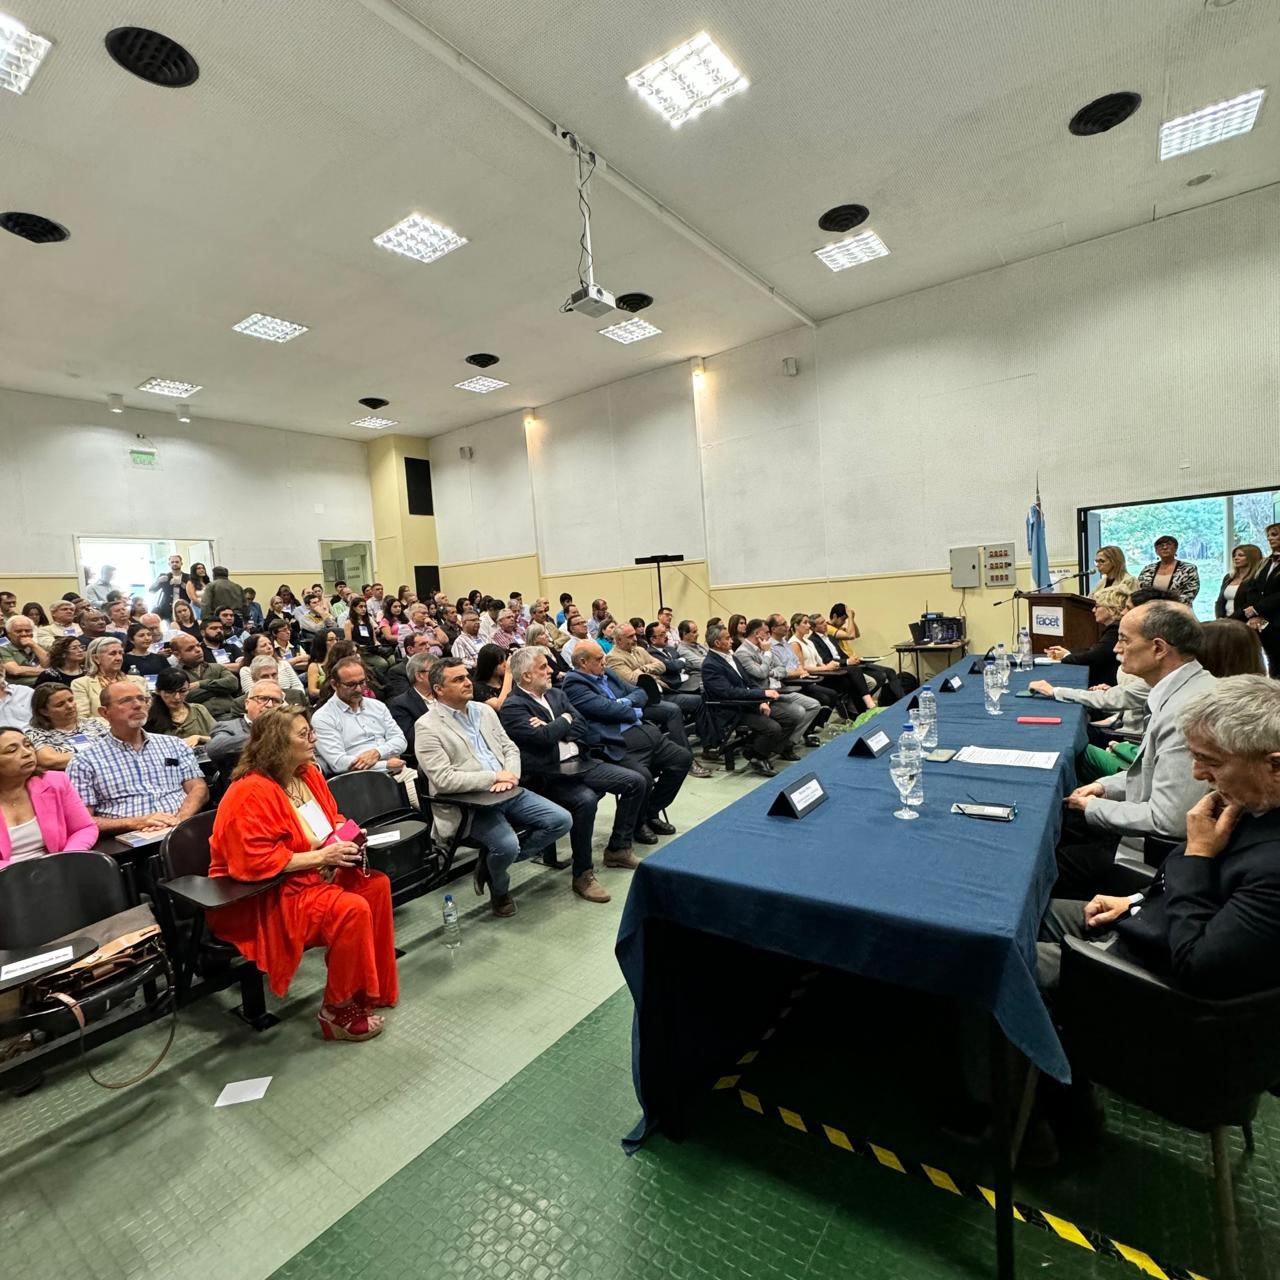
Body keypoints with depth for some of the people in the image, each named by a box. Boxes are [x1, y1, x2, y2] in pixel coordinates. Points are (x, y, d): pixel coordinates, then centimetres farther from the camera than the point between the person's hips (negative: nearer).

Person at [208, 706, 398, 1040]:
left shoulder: (308, 774, 2)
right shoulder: (251, 793, -23)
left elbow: (333, 819, 18)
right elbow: (255, 862, -28)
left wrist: (348, 835, -5)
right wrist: (320, 856, -26)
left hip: (312, 875, 9)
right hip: (262, 896, -9)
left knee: (376, 885, -7)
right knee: (352, 910, -26)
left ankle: (373, 988, 7)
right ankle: (338, 1010, -6)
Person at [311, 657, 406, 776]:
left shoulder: (377, 706, 17)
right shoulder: (322, 718, 0)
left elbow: (400, 739, 10)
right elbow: (339, 763, -12)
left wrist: (377, 752, -12)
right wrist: (386, 765, -15)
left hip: (396, 771, 6)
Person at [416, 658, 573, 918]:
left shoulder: (484, 710, 12)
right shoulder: (427, 727, -8)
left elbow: (510, 748, 13)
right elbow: (443, 780, -16)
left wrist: (509, 776, -9)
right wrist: (494, 777, -15)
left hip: (508, 792, 7)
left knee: (561, 820, -6)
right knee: (507, 845, -31)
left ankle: (494, 862, 9)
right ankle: (500, 890, 7)